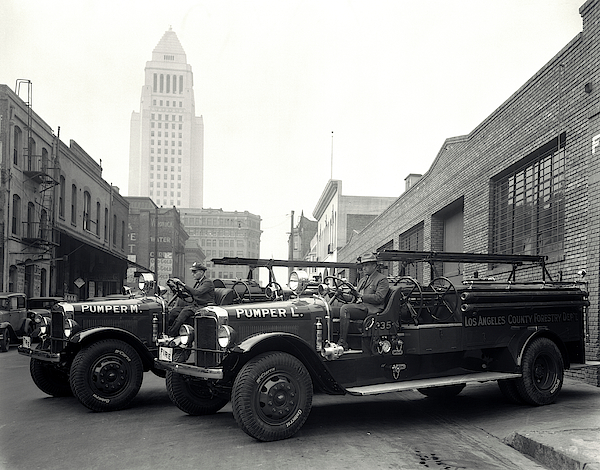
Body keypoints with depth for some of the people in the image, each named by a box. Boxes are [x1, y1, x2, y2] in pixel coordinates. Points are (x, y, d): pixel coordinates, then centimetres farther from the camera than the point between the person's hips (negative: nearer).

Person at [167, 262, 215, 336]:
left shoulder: (208, 282, -9)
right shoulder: (197, 283, 19)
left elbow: (197, 292, -26)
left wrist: (183, 285, -28)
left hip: (204, 307, -9)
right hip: (195, 305, 9)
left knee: (185, 311, -31)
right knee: (174, 311, -10)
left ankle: (171, 334, -32)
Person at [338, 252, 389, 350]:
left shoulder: (382, 279, 2)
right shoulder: (363, 280, 28)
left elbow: (378, 298, -11)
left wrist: (362, 297, -14)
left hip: (372, 309, -8)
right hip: (361, 306, 9)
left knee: (345, 309, -30)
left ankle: (343, 343, -32)